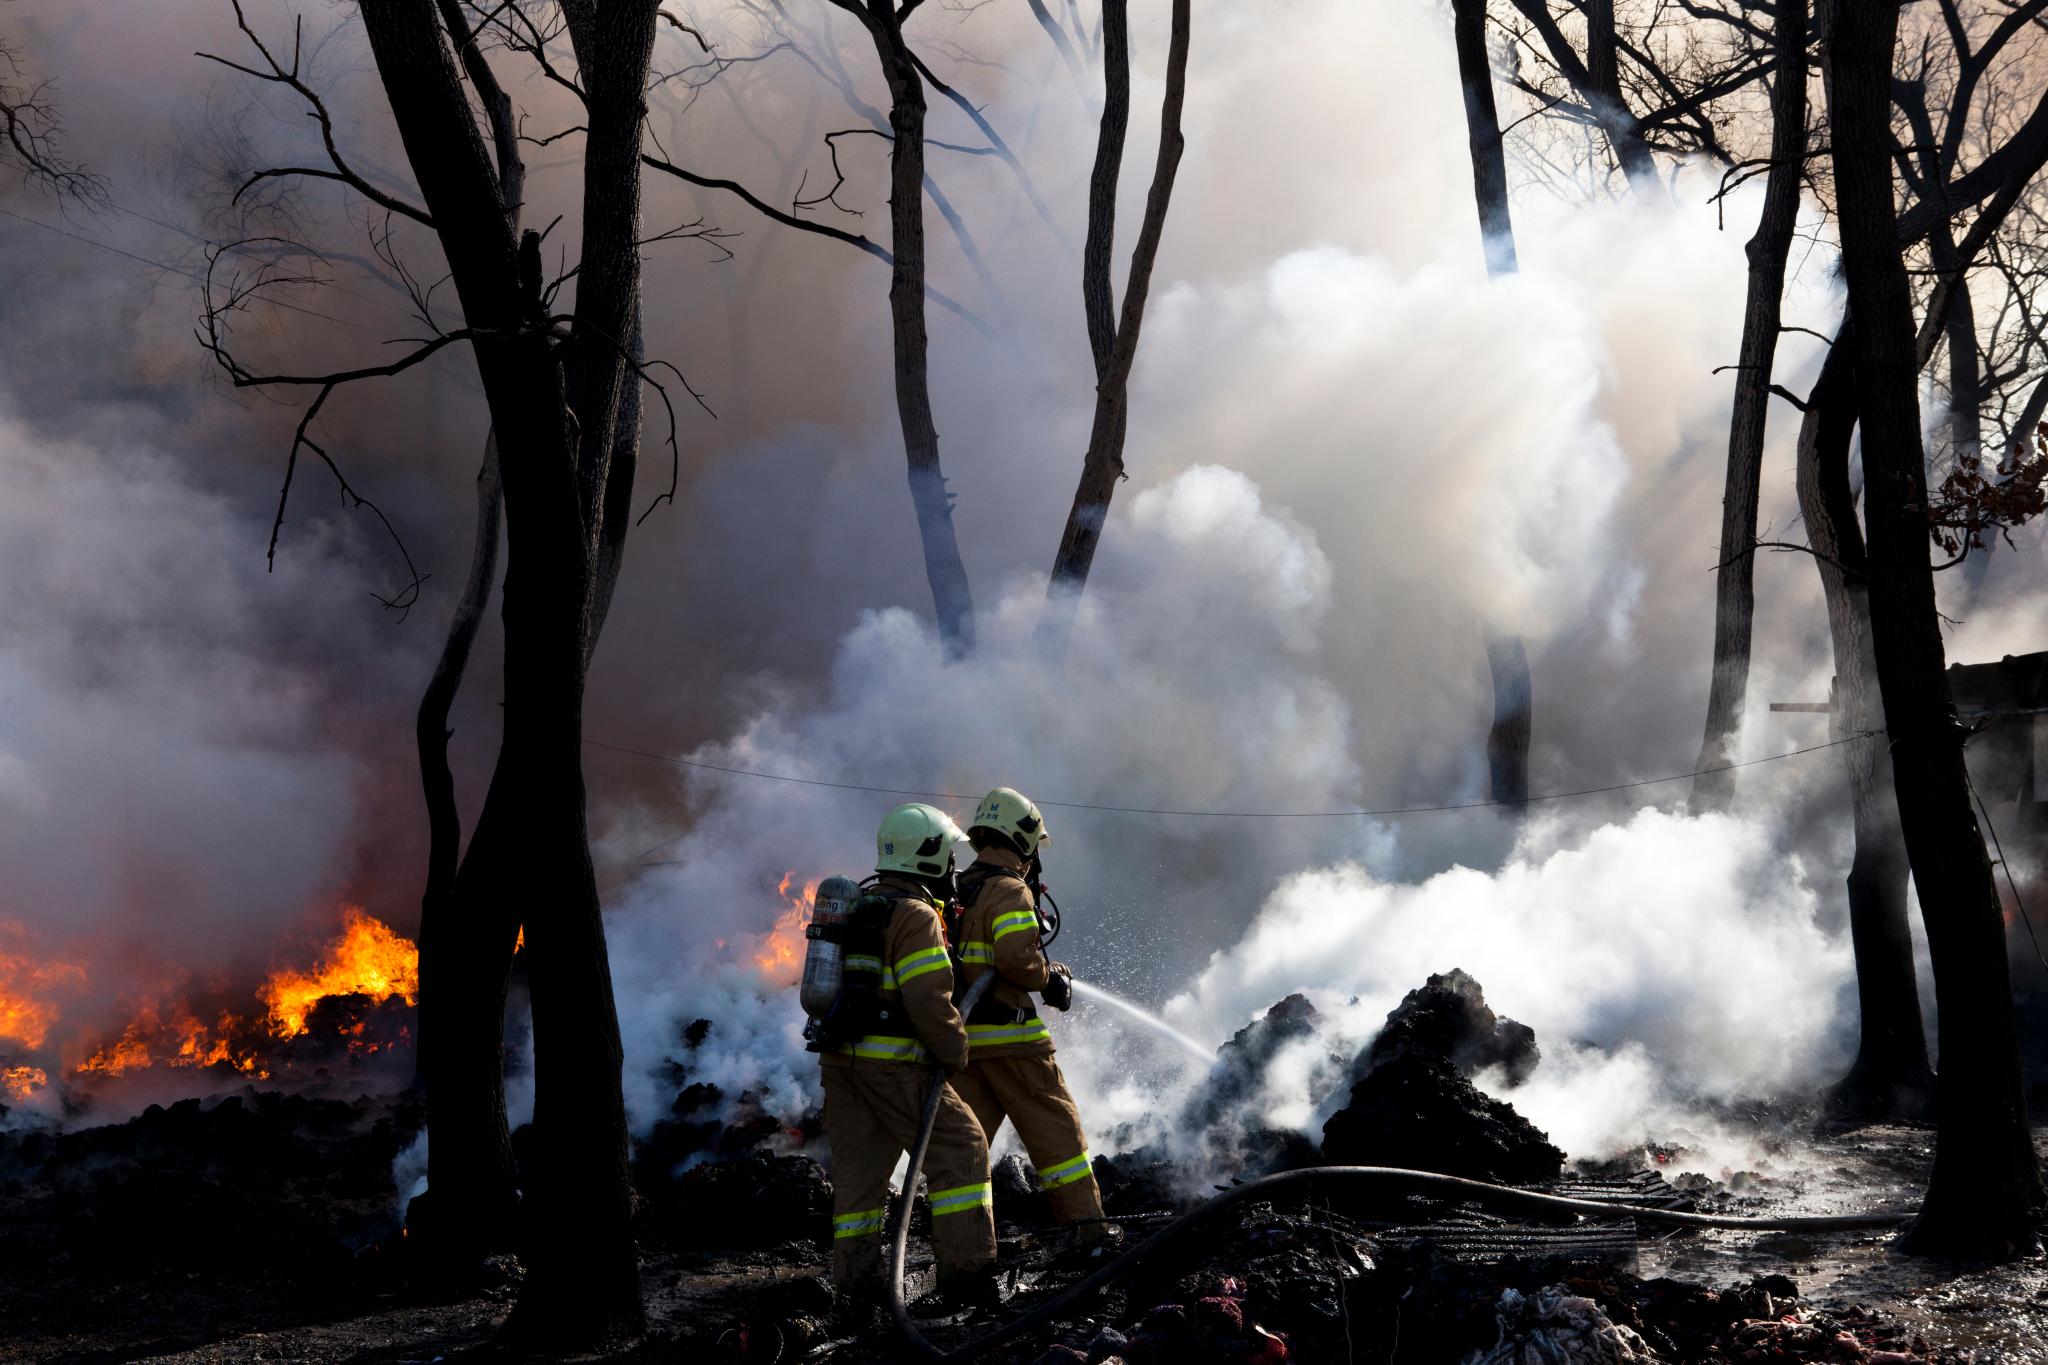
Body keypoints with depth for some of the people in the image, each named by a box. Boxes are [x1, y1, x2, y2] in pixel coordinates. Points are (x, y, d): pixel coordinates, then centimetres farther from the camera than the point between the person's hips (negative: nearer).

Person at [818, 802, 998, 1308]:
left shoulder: (860, 907, 17)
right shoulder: (915, 915, -12)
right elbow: (928, 998, -19)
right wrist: (955, 1051, -9)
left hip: (840, 1058, 9)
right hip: (893, 1063, -9)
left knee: (858, 1165, 11)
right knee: (960, 1148, 0)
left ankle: (857, 1279, 12)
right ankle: (966, 1269, -3)